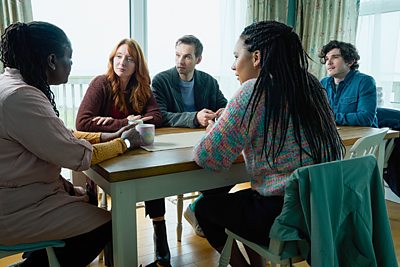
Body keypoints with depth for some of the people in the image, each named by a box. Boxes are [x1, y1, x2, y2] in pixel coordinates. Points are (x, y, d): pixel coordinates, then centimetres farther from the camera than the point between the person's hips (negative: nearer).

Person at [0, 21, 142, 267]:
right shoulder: (21, 98, -27)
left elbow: (61, 135, 8)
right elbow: (78, 156, -23)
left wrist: (109, 136, 1)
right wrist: (124, 143, -9)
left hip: (21, 192, 10)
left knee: (88, 200, 21)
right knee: (106, 225, 0)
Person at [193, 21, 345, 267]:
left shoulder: (256, 90, -17)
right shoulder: (310, 86, 5)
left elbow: (208, 158, -17)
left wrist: (213, 130, 4)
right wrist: (228, 123, 13)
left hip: (282, 218, -7)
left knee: (204, 206, 18)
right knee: (240, 197, 31)